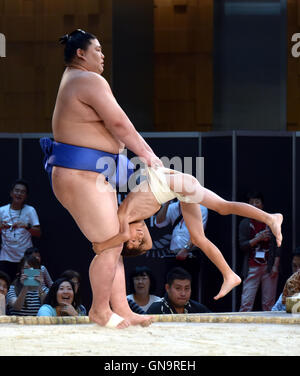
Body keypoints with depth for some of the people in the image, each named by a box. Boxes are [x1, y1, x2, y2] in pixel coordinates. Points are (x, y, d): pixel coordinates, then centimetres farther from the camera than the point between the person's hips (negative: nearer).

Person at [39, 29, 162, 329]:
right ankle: (100, 310, 7)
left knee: (113, 245, 11)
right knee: (109, 246, -6)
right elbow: (119, 123, -14)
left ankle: (121, 309, 13)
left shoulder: (73, 77, 19)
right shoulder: (90, 81, -15)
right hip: (82, 177, -11)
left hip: (94, 178, 11)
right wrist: (146, 153, -3)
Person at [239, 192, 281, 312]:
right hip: (252, 268, -1)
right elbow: (242, 245, 0)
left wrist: (275, 266, -3)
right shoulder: (245, 223, 8)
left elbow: (277, 245, 7)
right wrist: (258, 238, -12)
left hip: (269, 267, 1)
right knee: (246, 302, -9)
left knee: (269, 303, -1)